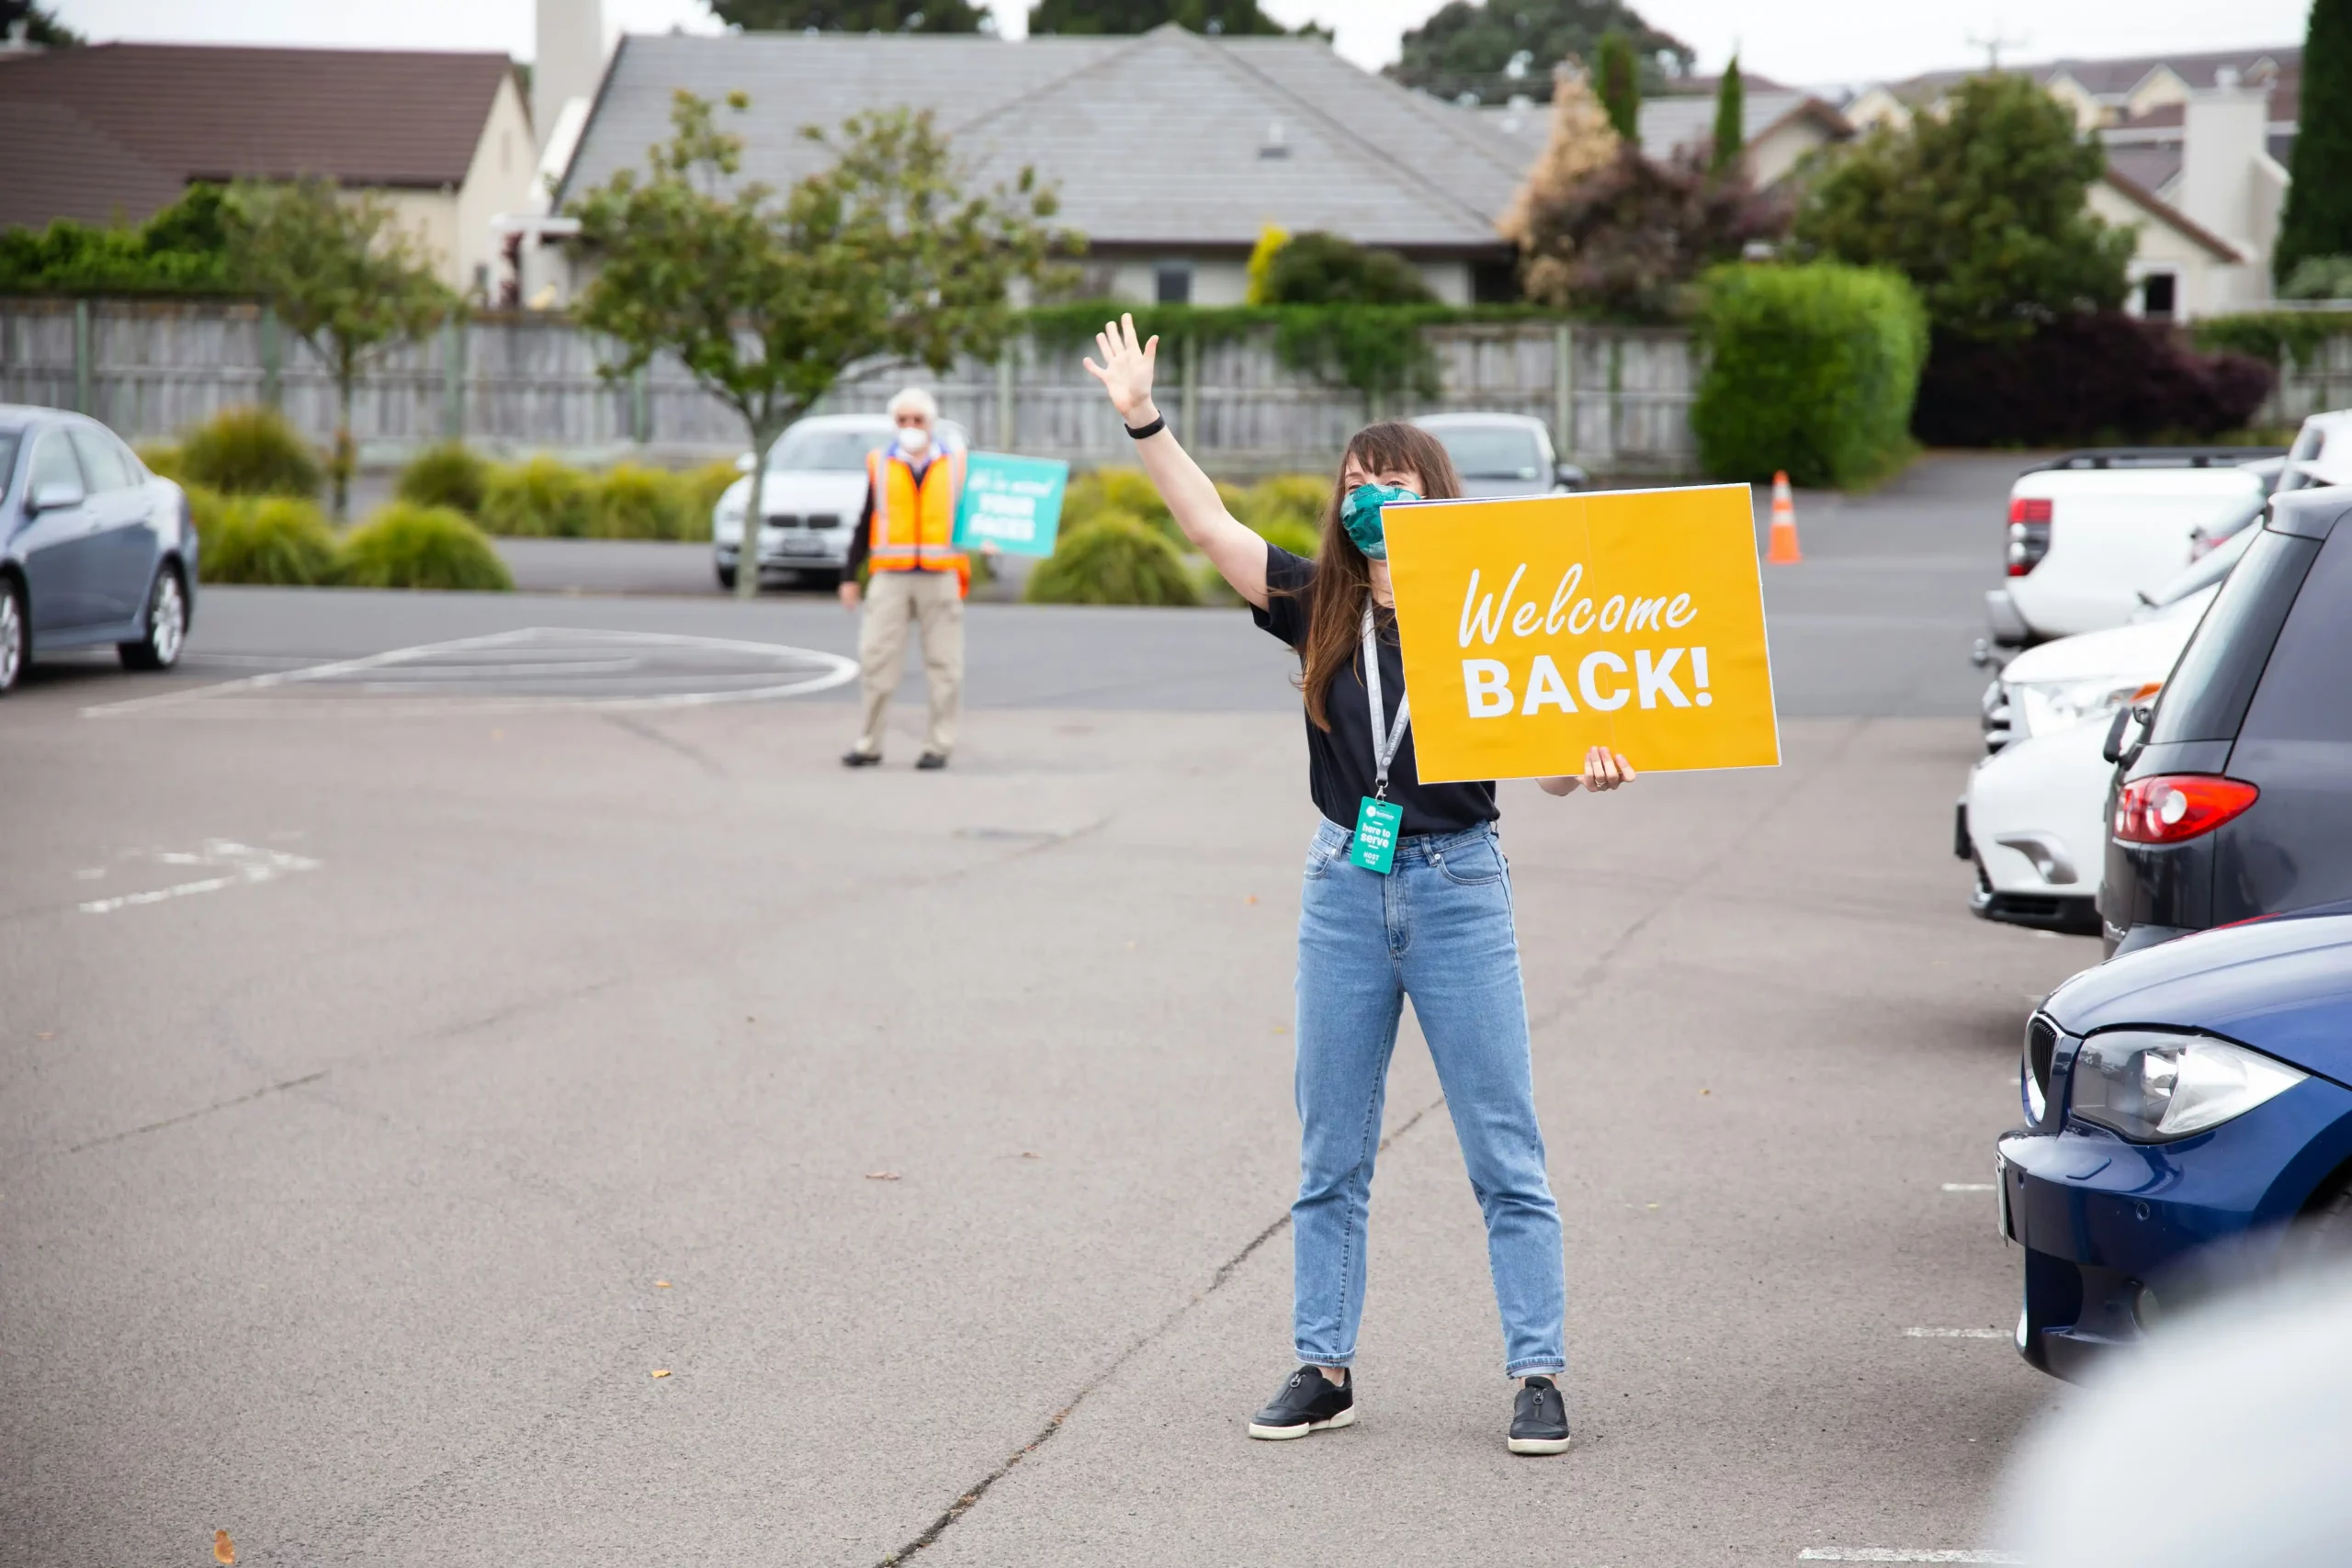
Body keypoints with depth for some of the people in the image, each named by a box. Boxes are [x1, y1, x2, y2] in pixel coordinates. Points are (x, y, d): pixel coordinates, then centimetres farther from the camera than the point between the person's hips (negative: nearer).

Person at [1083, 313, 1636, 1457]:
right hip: (1344, 891, 4)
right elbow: (1207, 526, 0)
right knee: (1330, 1153, 9)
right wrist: (1141, 420, -8)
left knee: (1504, 1153, -2)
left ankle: (1538, 1375, 3)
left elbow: (1548, 765, -5)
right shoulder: (1320, 610, 4)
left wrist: (1592, 767, -27)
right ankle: (1323, 1370, 18)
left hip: (1458, 889, -3)